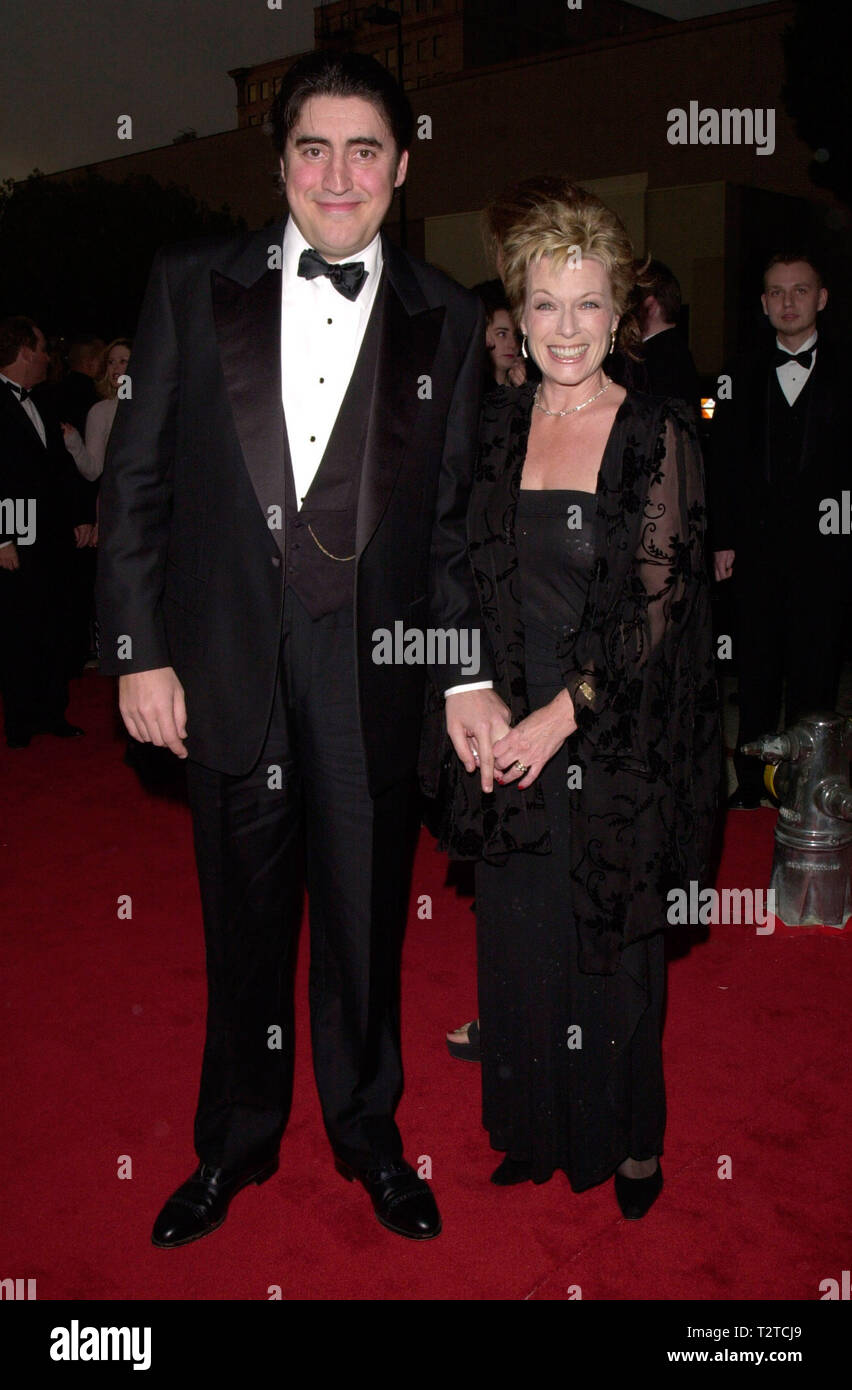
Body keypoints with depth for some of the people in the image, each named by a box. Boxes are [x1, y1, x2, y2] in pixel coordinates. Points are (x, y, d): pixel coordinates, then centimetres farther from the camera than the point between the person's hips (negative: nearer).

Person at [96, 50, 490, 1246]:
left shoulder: (445, 320, 5)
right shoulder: (191, 286, 5)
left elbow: (453, 513, 5)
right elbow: (136, 477, 3)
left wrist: (470, 672, -1)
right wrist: (138, 651, -2)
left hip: (374, 668, 0)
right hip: (226, 659, 0)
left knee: (368, 918, 12)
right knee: (242, 920, 12)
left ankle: (369, 1134, 35)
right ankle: (235, 1144, 34)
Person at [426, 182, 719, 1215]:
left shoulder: (657, 437, -6)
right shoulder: (494, 429, 6)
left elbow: (658, 607, -11)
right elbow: (469, 585, 8)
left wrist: (560, 717, -16)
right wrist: (471, 701, -6)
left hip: (613, 744, -3)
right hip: (509, 740, 4)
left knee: (613, 948, 10)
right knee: (518, 944, 13)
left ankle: (629, 1139, 32)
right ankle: (534, 1131, 34)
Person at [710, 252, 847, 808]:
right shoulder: (743, 375, 10)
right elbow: (724, 462, 8)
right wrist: (723, 539, 3)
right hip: (756, 548, 2)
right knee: (756, 669, 8)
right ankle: (752, 783, 19)